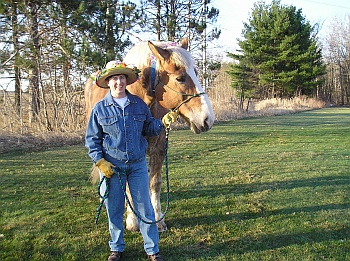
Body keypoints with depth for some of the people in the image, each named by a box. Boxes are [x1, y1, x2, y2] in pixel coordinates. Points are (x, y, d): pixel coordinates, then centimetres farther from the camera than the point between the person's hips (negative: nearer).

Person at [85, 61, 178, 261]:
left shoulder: (139, 104, 3)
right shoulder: (100, 108, -2)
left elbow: (148, 128, 11)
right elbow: (92, 139, 2)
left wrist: (163, 122, -8)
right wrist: (100, 162, -10)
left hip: (138, 164, 1)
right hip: (111, 166, -1)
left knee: (145, 207, 6)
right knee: (114, 210, 10)